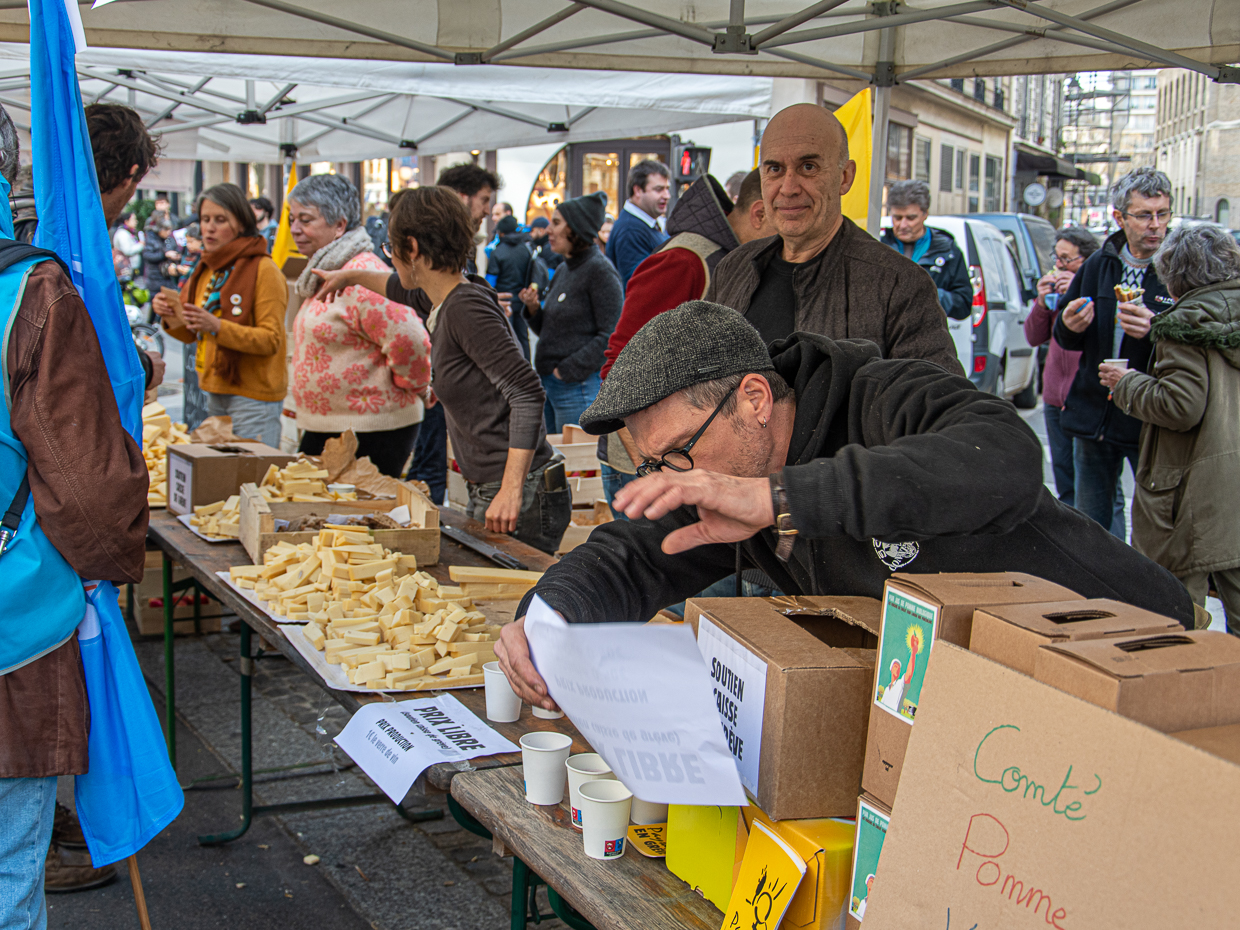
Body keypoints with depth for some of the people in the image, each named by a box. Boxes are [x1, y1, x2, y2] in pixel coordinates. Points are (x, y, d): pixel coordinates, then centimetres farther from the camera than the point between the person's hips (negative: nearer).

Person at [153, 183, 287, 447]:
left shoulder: (264, 271, -10)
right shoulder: (206, 269, 13)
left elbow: (271, 340, -16)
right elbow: (192, 334, 17)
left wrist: (217, 326, -27)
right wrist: (171, 318, -4)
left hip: (253, 396, -7)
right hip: (214, 392, 7)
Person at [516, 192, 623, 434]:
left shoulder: (599, 271, -11)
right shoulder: (563, 271, 15)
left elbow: (611, 335, -17)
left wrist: (568, 371, -17)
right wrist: (533, 308, 1)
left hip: (579, 386, -9)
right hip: (548, 384, 9)